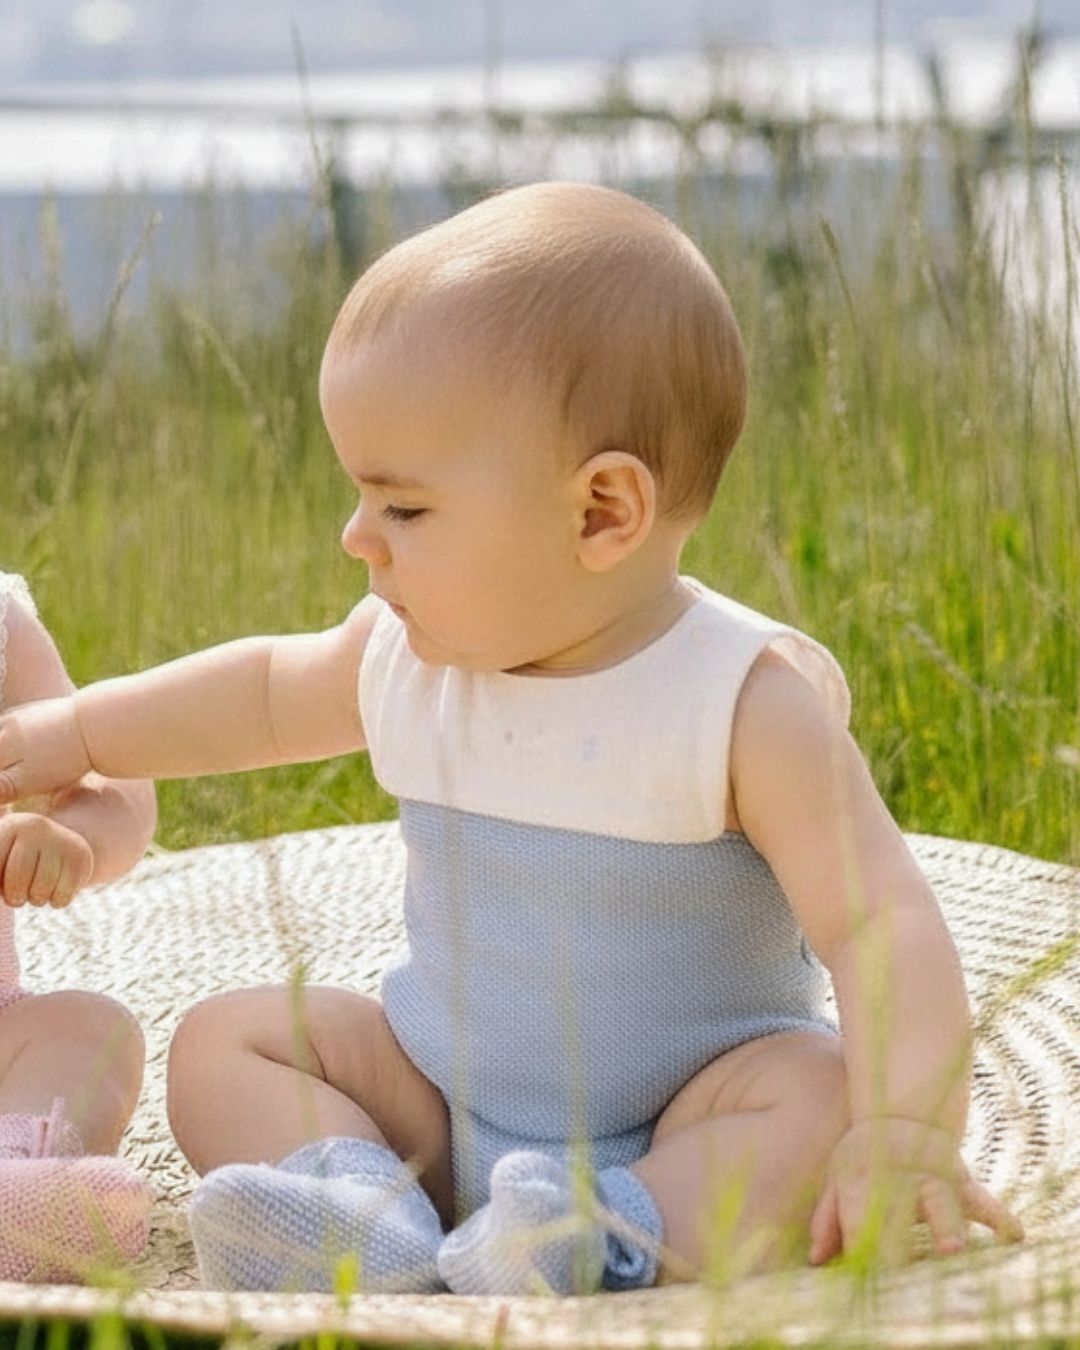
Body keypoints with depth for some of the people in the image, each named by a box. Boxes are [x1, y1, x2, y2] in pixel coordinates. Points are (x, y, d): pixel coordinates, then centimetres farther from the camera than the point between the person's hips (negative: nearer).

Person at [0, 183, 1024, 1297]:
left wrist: (906, 1132, -45)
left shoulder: (749, 701, -21)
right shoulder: (405, 659, -2)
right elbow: (267, 691, 21)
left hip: (682, 1119, -6)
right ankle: (373, 1229, -30)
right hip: (438, 1101, 6)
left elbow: (880, 921, -30)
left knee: (821, 1093, -33)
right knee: (221, 1042, -7)